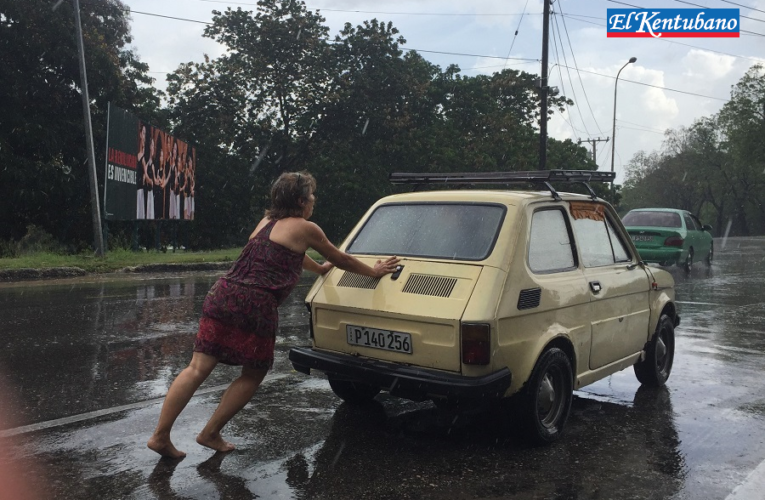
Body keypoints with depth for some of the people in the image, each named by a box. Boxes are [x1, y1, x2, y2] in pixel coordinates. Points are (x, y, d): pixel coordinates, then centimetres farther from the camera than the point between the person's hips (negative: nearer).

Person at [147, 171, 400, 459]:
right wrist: (374, 271, 28)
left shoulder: (266, 221, 24)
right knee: (253, 375, 13)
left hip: (222, 294, 7)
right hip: (255, 306, -7)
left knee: (197, 369, 6)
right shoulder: (305, 229, 3)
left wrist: (319, 268, 56)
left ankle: (160, 435, 5)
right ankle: (210, 434, 17)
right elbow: (341, 259, 14)